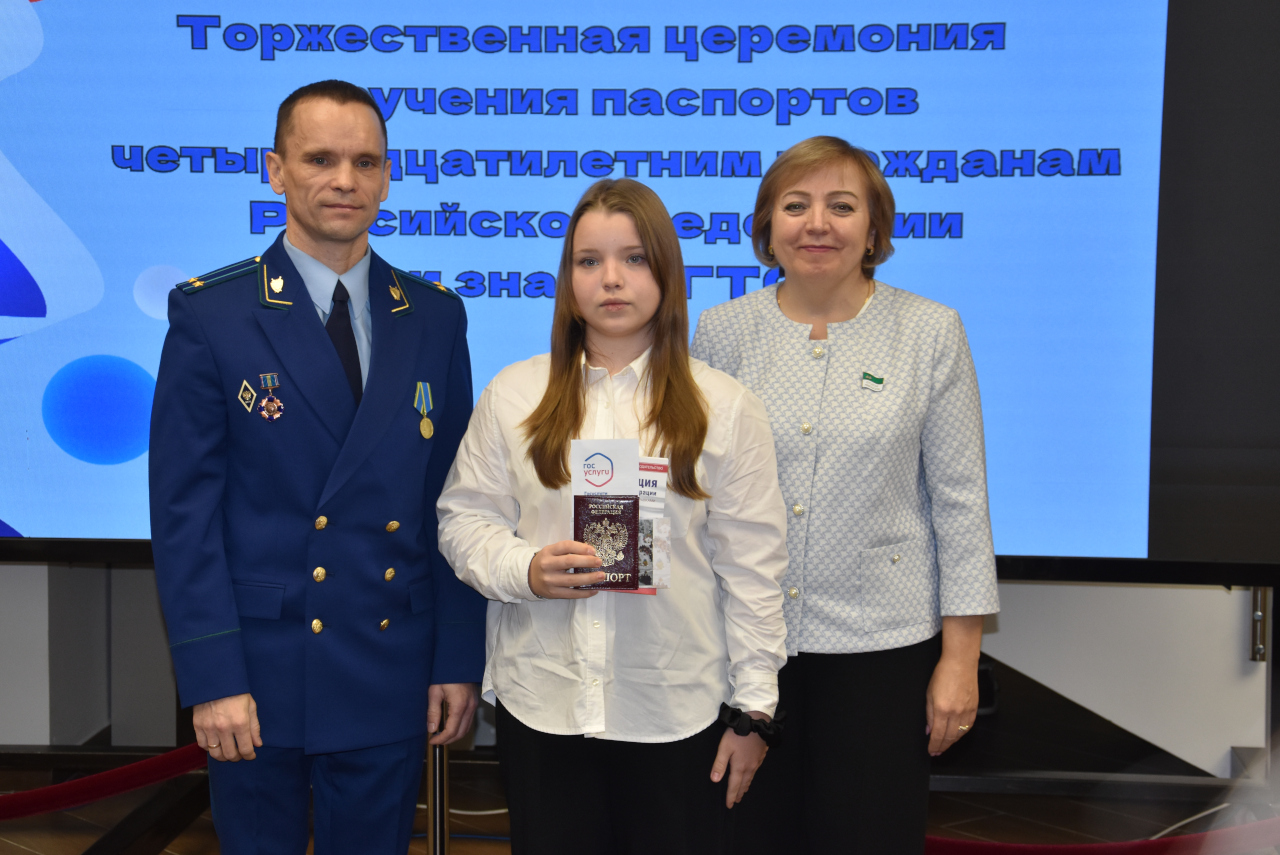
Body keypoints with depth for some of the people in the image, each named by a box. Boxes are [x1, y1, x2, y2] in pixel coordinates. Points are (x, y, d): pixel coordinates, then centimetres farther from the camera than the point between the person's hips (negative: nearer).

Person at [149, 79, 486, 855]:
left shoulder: (436, 317, 3)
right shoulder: (210, 314, -5)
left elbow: (454, 500, 4)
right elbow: (185, 507, -7)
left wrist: (460, 659, 1)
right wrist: (211, 675, -12)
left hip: (391, 675, 2)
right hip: (259, 673, -2)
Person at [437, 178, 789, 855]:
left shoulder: (725, 407, 1)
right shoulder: (513, 393, 5)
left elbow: (751, 568, 1)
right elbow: (463, 519, 7)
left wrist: (752, 710, 0)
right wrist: (525, 569, -14)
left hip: (679, 715, -1)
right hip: (540, 705, 1)